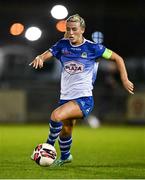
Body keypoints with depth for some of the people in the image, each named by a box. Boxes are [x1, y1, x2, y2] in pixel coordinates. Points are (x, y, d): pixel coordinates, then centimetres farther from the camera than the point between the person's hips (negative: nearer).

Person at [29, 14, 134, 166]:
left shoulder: (92, 48, -7)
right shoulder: (62, 45, 3)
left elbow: (118, 59, 2)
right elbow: (48, 54, -11)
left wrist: (125, 80, -4)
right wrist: (39, 58, -35)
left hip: (84, 99, -5)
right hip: (65, 98, 5)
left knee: (56, 116, -29)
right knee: (66, 131, 19)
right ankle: (65, 156, 48)